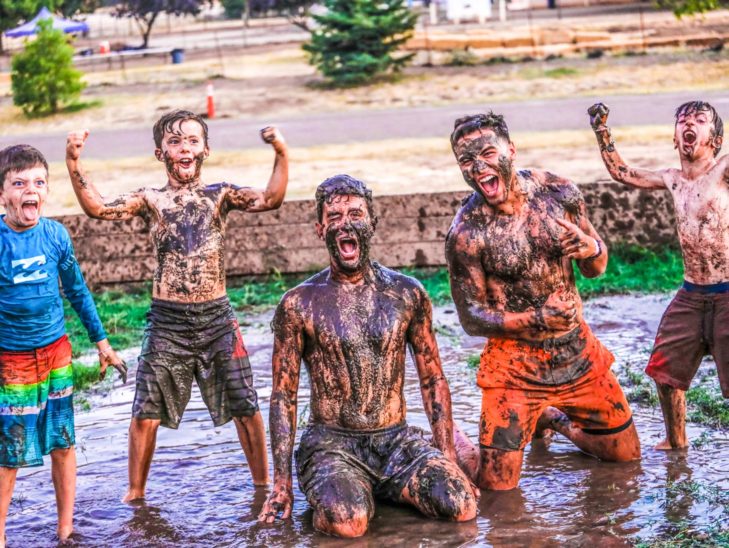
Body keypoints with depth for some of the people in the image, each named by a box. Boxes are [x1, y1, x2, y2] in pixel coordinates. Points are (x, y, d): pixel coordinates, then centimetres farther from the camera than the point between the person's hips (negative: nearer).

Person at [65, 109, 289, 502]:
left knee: (245, 407, 7)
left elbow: (270, 199, -12)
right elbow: (98, 208, -11)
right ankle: (135, 493, 21)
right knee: (146, 413, 4)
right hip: (166, 322, 0)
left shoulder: (220, 195, 3)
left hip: (217, 318, 0)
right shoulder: (150, 200, 2)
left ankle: (263, 484, 24)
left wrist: (281, 154, -26)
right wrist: (74, 163, -23)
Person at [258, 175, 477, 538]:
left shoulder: (407, 294, 4)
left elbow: (433, 380, 10)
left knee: (462, 507, -21)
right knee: (348, 522, -34)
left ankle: (386, 489, 10)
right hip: (330, 443, -3)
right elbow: (283, 396, 0)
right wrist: (281, 484, -5)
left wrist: (448, 459, 3)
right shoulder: (298, 304, -3)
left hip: (396, 440, 3)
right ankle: (330, 493, 4)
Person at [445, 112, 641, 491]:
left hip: (578, 351, 4)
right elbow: (472, 319, -11)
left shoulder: (559, 193, -7)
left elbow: (596, 269, 6)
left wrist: (591, 249, -18)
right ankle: (454, 442, 26)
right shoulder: (466, 233, -18)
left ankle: (554, 419, 41)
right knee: (498, 484, -6)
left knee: (627, 455, 15)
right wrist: (538, 319, -23)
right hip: (515, 363, -4)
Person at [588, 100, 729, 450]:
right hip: (691, 296, 7)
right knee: (665, 369, 14)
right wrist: (602, 131, 15)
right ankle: (675, 441, 34)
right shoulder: (673, 180, 10)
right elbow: (621, 172, 20)